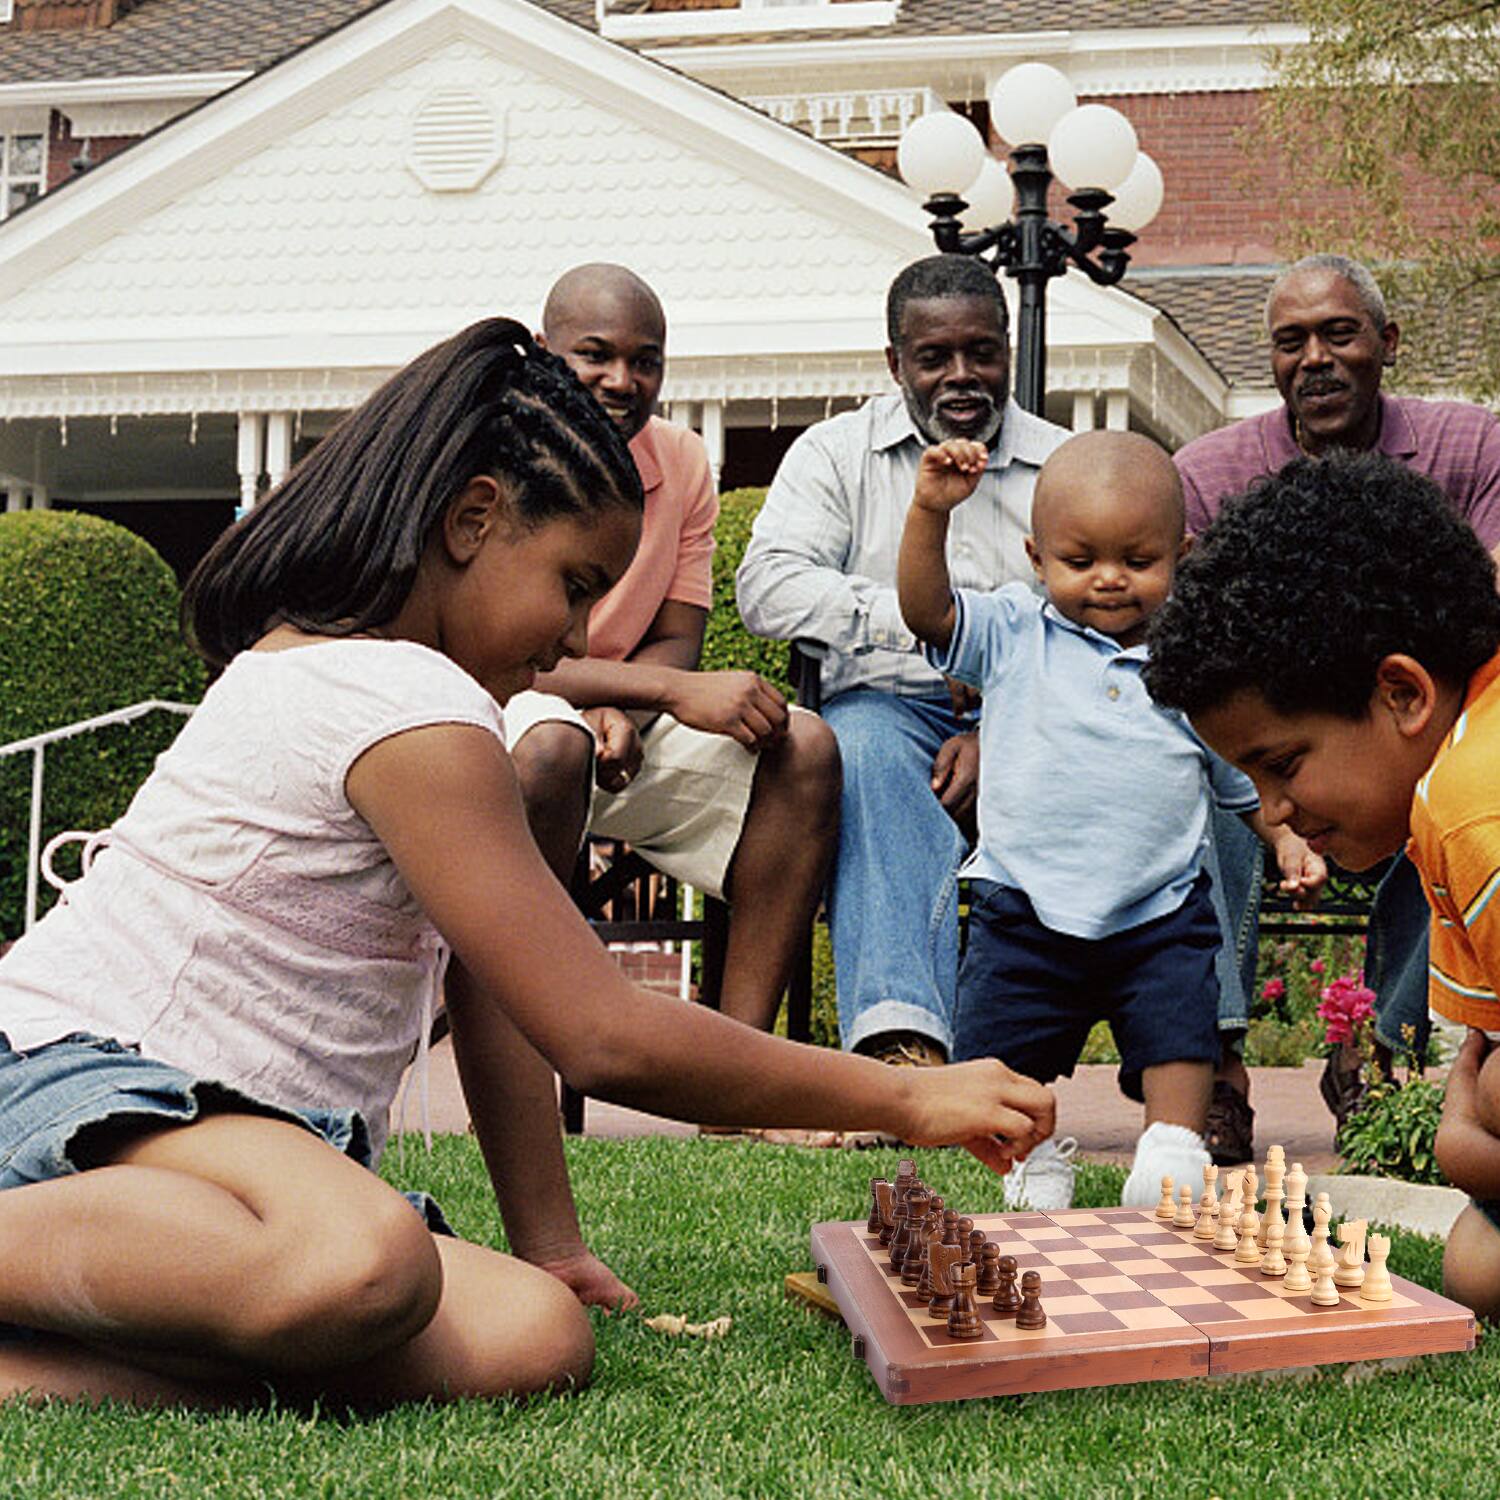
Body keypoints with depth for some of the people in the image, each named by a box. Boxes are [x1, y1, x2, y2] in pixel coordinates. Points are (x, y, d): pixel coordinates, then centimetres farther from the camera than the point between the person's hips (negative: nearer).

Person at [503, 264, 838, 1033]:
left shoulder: (682, 462, 4)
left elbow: (675, 639, 3)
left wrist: (623, 715, -22)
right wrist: (674, 691, -30)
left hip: (620, 731, 6)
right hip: (489, 721, -6)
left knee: (803, 750, -15)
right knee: (554, 743, -39)